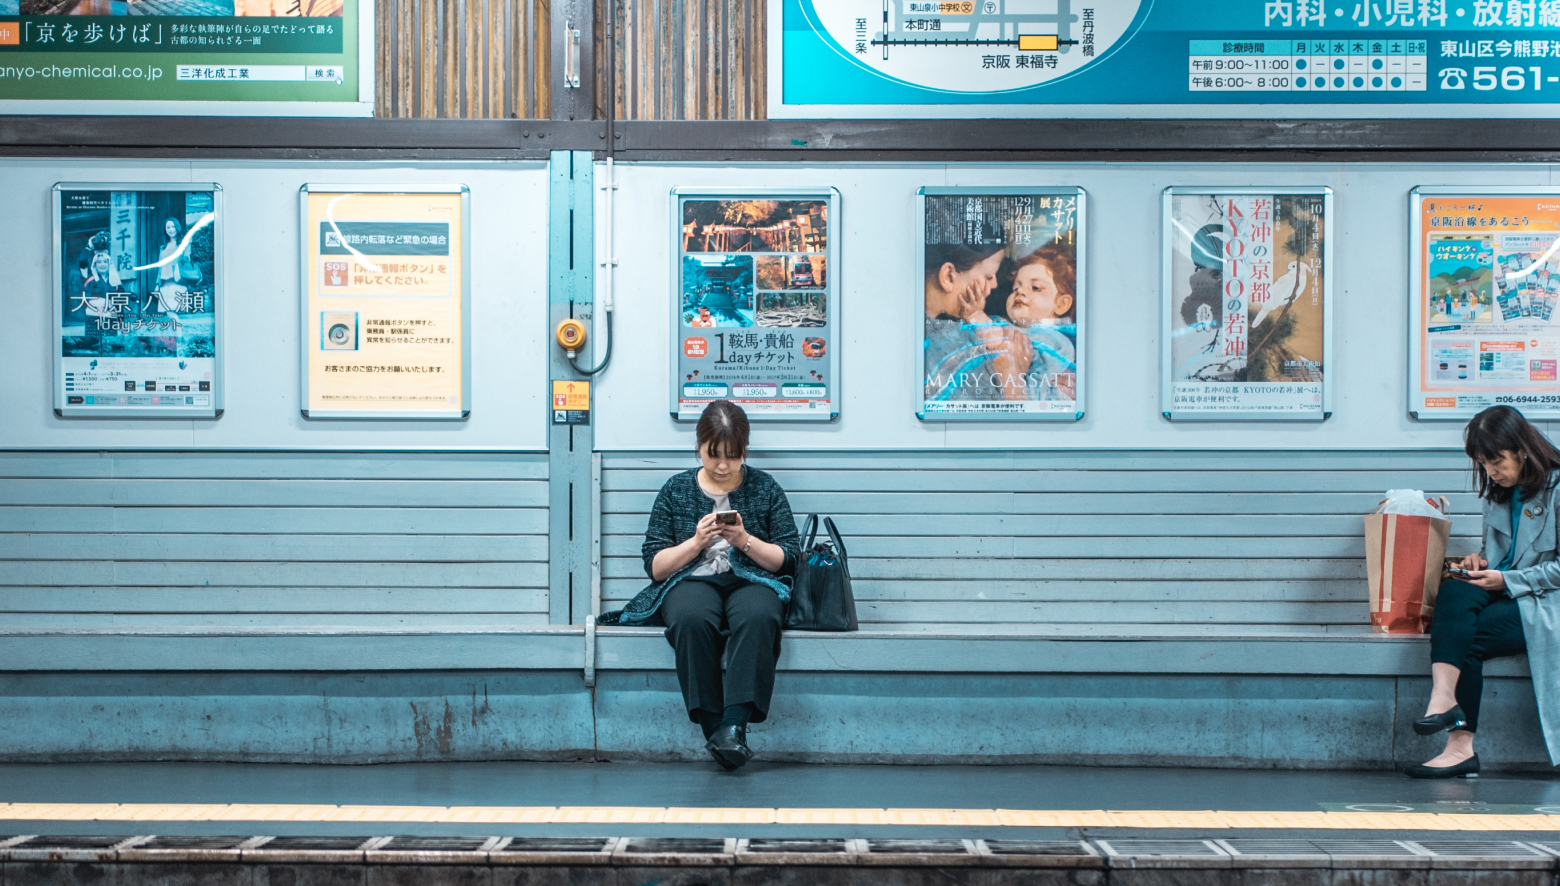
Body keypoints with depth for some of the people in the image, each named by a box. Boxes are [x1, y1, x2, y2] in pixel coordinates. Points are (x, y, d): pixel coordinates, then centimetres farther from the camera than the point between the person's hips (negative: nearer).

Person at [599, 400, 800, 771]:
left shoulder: (765, 488, 14)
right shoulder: (675, 490, 14)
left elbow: (789, 558, 8)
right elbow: (655, 566, 9)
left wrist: (746, 541, -9)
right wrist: (696, 542, -8)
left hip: (751, 580, 0)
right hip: (691, 581, 0)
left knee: (757, 617, -38)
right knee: (691, 619, -38)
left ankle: (735, 724, -44)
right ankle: (712, 726, -36)